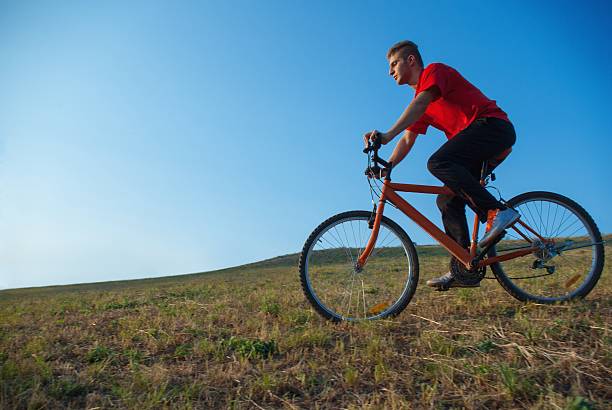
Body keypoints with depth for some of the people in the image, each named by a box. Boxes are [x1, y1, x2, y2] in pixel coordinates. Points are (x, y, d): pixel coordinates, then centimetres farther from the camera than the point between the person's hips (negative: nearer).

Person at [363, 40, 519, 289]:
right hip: (475, 144, 9)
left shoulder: (434, 71, -2)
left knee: (438, 162, -31)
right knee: (447, 201, 1)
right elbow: (407, 140, 16)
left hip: (493, 125, -9)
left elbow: (420, 104, -22)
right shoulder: (420, 102, 22)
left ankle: (497, 211, -29)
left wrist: (388, 135, -35)